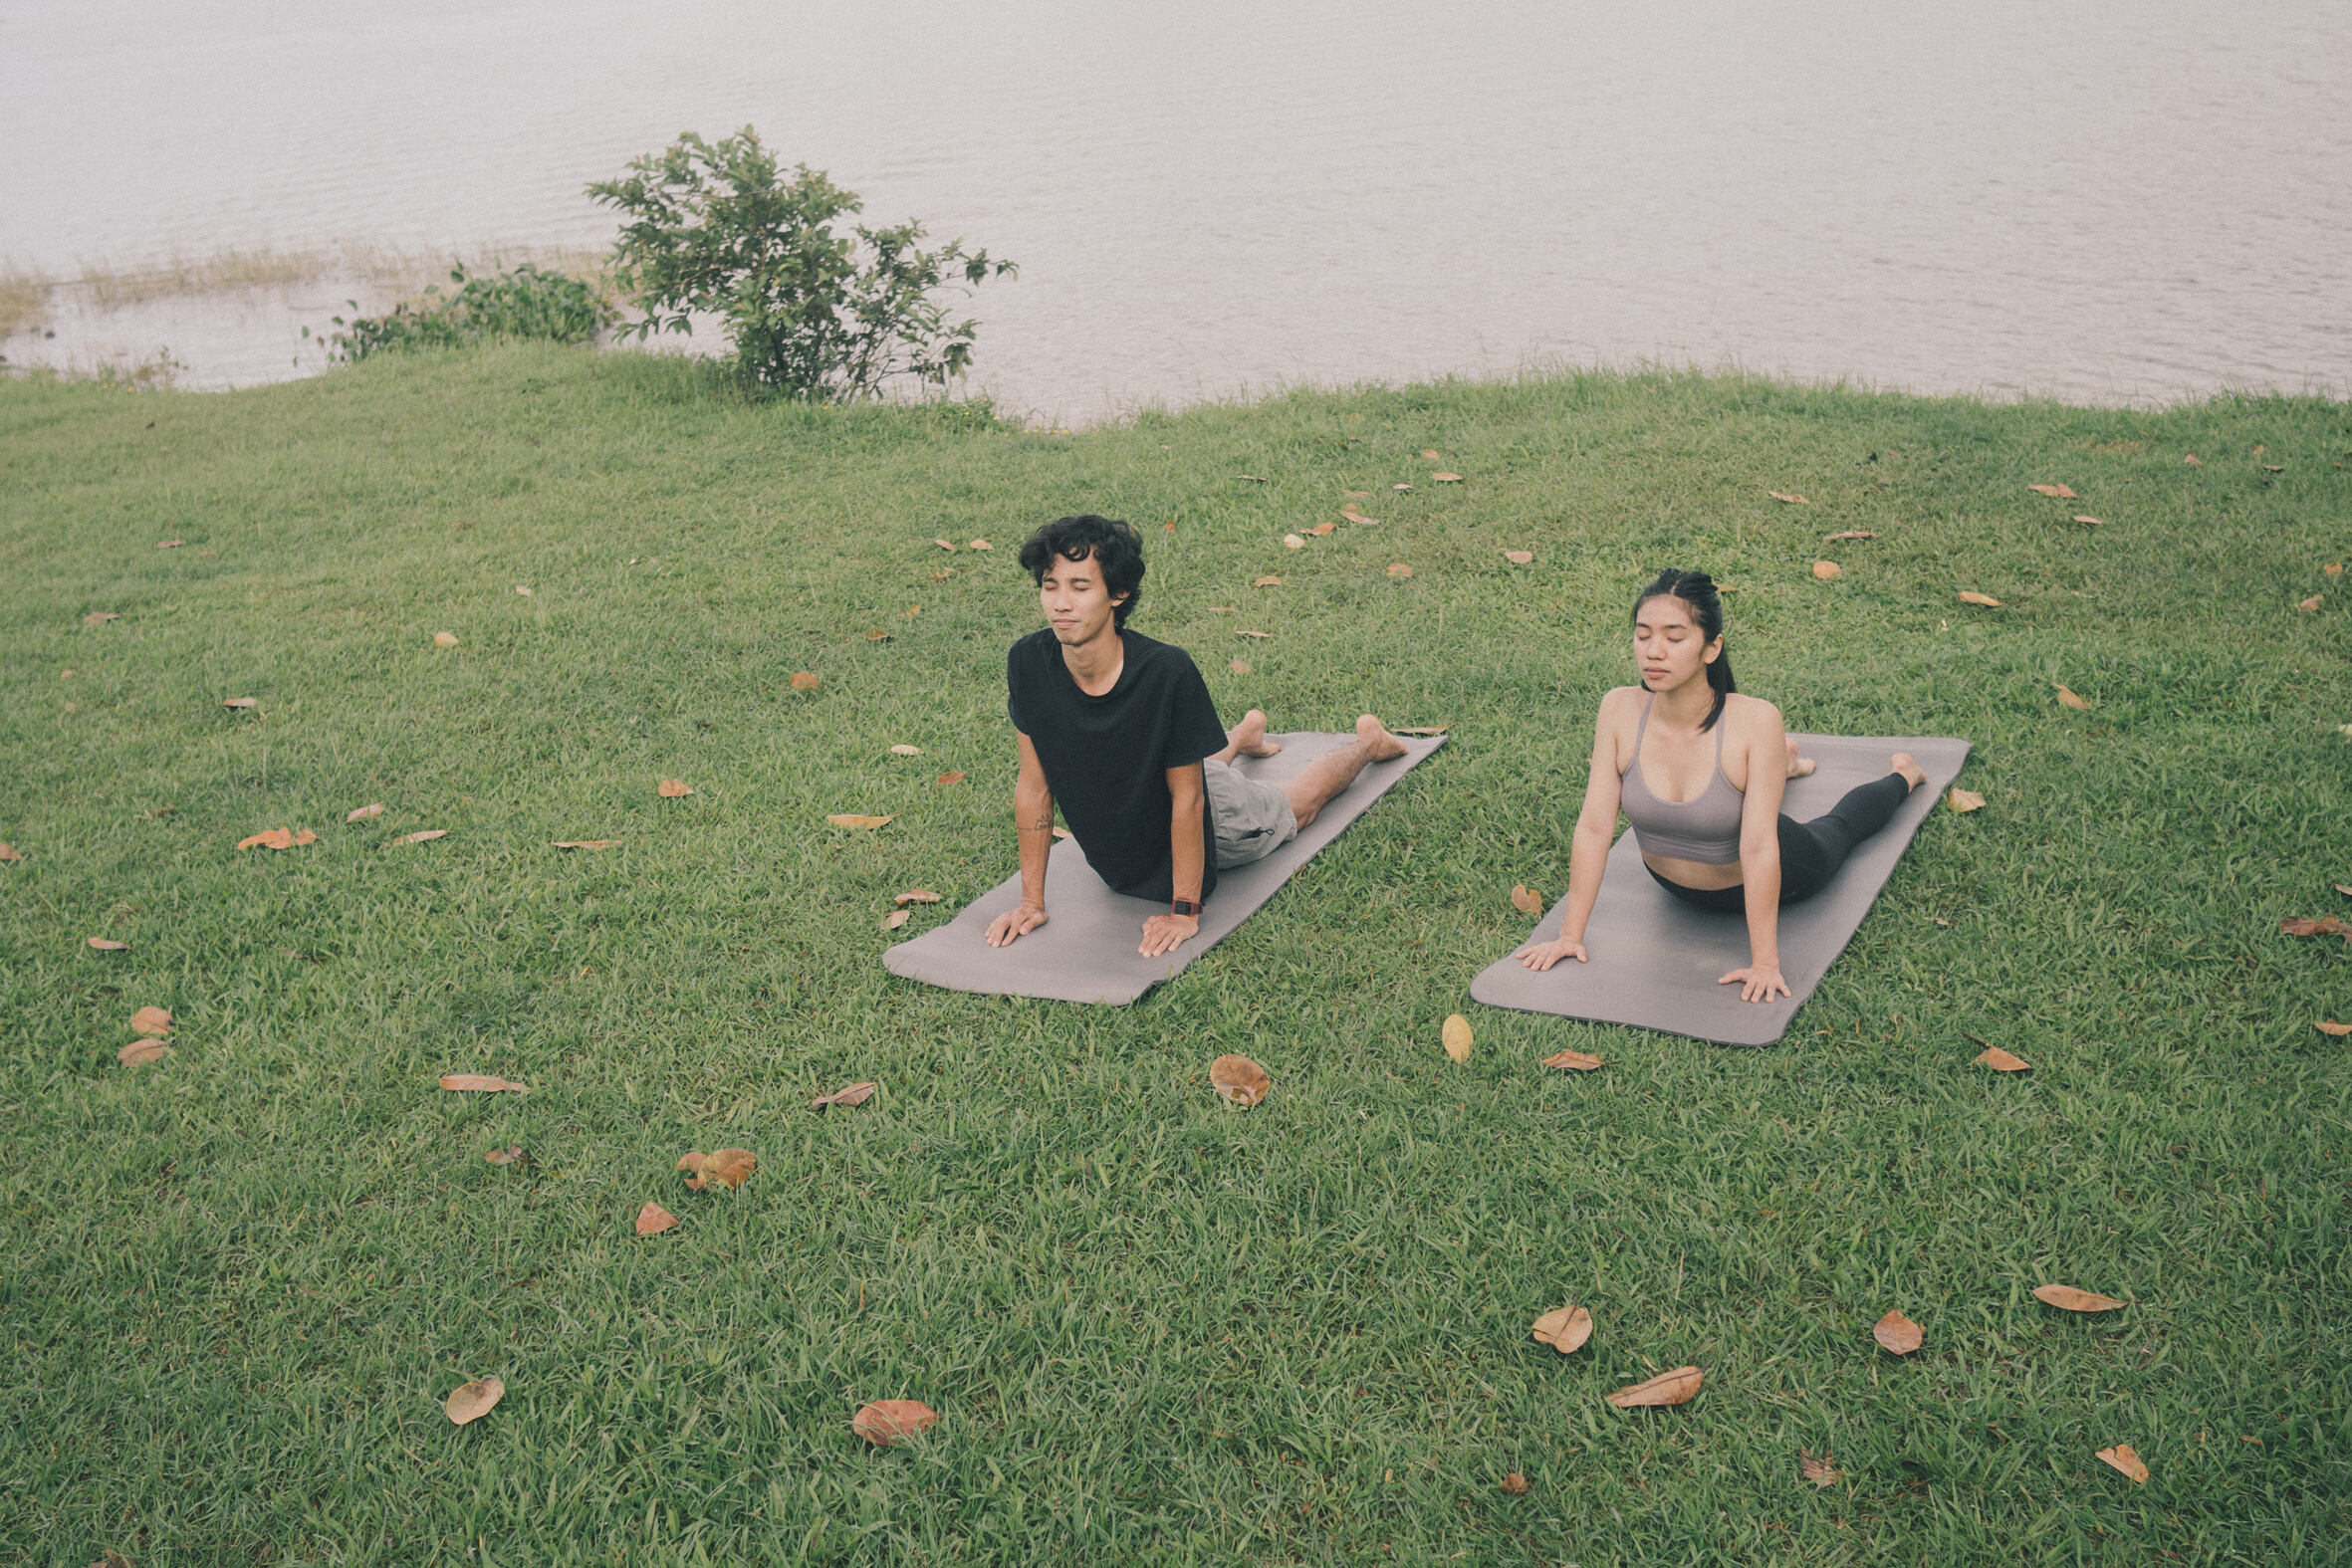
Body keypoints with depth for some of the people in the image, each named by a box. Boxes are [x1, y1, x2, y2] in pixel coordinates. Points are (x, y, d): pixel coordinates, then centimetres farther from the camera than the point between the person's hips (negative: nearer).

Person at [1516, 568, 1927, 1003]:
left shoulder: (1755, 721, -38)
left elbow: (1758, 849, -38)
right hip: (1675, 887, 3)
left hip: (1763, 881, -2)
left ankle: (1901, 775, 60)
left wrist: (1764, 963, -38)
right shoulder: (1620, 710, -29)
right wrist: (1570, 936, -24)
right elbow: (1593, 827, -25)